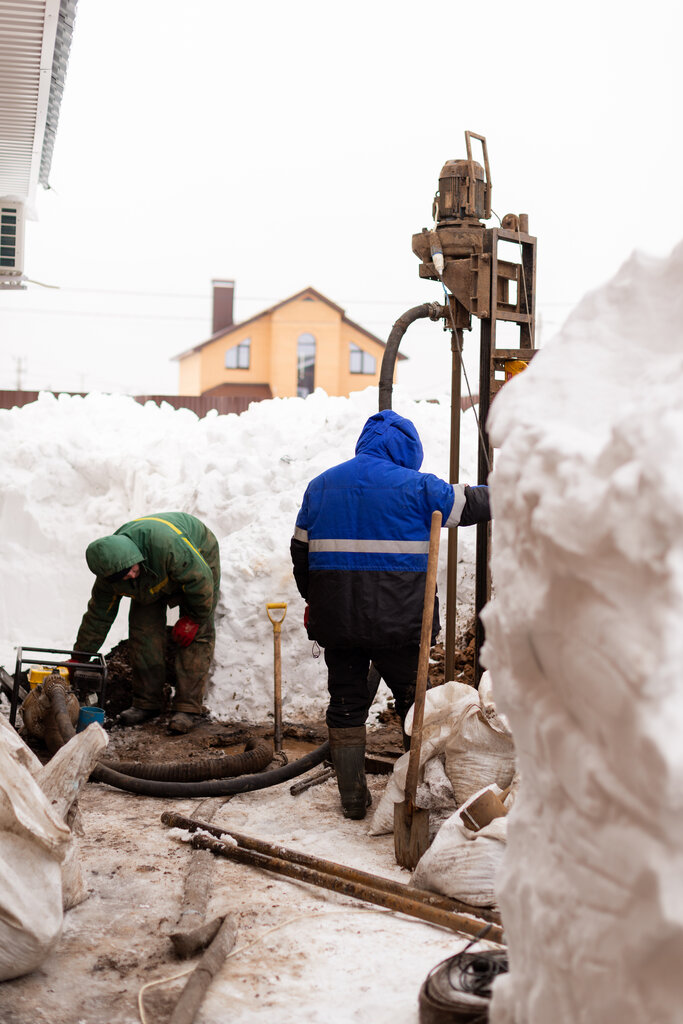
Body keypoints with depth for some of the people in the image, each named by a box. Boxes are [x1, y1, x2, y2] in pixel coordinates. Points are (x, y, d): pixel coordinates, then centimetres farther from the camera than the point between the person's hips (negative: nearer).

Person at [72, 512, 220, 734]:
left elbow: (201, 580, -33)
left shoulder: (165, 543, -46)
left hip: (198, 557, -4)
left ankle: (187, 708, -13)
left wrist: (194, 618, -21)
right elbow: (99, 614, -10)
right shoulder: (110, 566, -25)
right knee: (143, 630, -7)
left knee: (196, 634, -14)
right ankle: (146, 703, 6)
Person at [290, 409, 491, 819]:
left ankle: (353, 797, 16)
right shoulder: (415, 486, -4)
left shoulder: (321, 485, 10)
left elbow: (301, 550, 14)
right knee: (415, 700, 11)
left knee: (346, 703, 12)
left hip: (335, 618, 4)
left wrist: (313, 599, 25)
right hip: (397, 622, -4)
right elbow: (469, 504, 6)